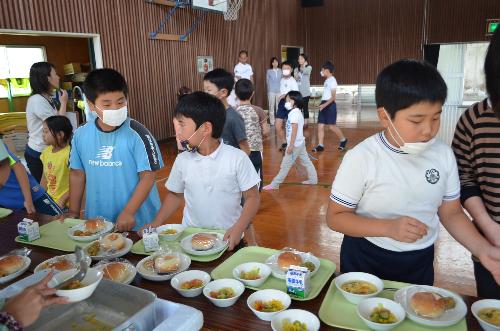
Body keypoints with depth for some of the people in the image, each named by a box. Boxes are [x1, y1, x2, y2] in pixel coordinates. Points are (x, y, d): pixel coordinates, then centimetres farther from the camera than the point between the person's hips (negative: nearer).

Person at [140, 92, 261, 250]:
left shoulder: (237, 158, -11)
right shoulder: (182, 160, 0)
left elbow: (252, 197, -6)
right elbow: (175, 195, 12)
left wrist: (239, 228, -19)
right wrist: (156, 223, 1)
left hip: (228, 237, -2)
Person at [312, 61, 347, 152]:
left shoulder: (332, 80, -12)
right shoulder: (327, 80, 15)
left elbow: (333, 97, -17)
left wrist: (325, 104, -26)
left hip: (330, 105, -9)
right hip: (324, 104, 9)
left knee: (331, 126, -3)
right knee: (320, 125, 1)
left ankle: (343, 140, 17)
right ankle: (320, 145, 3)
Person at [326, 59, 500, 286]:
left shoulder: (443, 154, -8)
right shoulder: (361, 158, -21)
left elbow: (451, 213, 3)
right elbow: (335, 217, -16)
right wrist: (388, 227, -29)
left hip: (420, 262, 4)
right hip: (366, 262, -3)